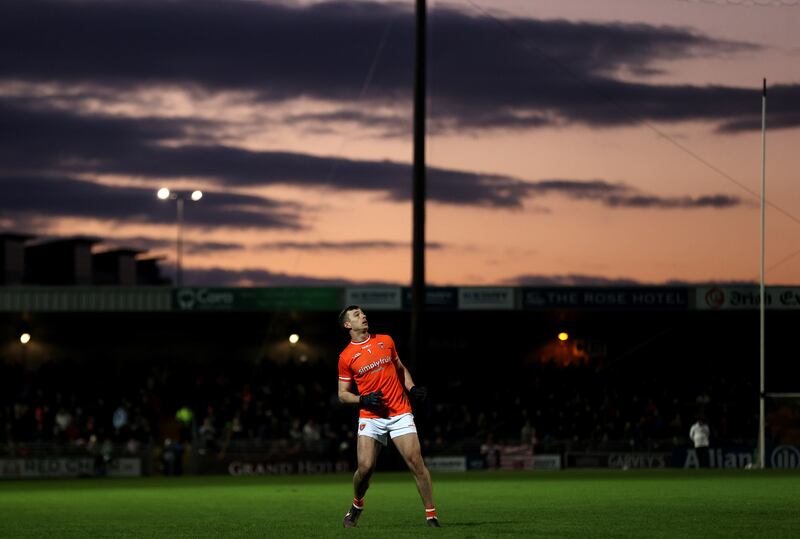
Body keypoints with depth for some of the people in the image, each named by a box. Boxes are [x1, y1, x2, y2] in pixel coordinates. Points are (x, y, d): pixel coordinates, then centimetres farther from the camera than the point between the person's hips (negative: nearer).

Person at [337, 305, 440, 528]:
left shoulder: (385, 341, 9)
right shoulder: (346, 357, 2)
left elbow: (400, 368, 23)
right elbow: (343, 394, 7)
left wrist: (412, 388, 5)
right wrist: (362, 399, -12)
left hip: (400, 413, 1)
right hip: (370, 417, -1)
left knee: (416, 462, -11)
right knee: (365, 466, -13)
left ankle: (431, 515, -4)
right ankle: (356, 506, 18)